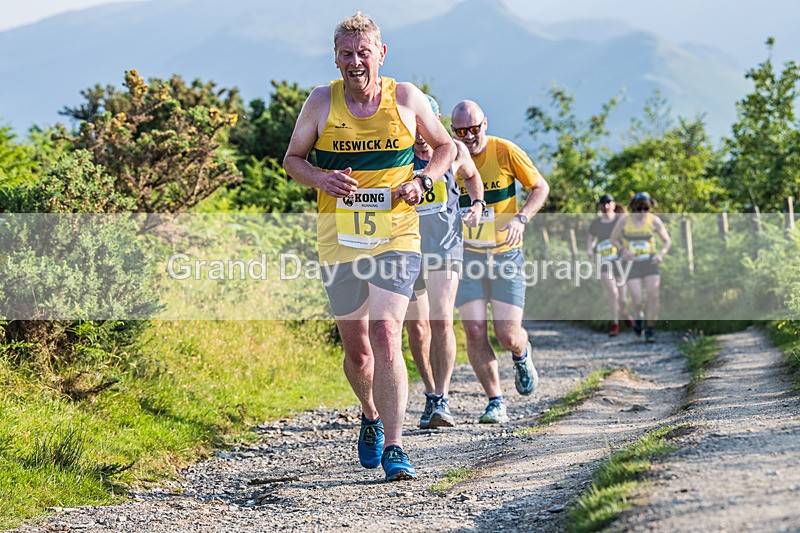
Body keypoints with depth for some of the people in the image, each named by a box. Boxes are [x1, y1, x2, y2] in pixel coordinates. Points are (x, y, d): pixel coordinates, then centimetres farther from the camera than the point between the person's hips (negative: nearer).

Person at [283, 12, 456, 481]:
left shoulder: (406, 98, 0)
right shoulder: (322, 102, 0)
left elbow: (446, 147, 14)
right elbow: (292, 158, 10)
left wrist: (423, 181, -6)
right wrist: (322, 179, -12)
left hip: (396, 237, -2)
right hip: (339, 242, 2)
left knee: (386, 337, -18)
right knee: (357, 351, 10)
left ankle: (393, 446, -14)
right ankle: (372, 416, 40)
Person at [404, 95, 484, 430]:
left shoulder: (455, 152, -3)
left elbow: (471, 176, 20)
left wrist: (477, 204, 2)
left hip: (445, 248, -1)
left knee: (441, 321, -15)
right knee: (417, 326, 4)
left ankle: (442, 401, -12)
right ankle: (431, 394, 22)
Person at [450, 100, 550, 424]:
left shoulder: (505, 151, -9)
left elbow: (540, 187, 0)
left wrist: (521, 218, -17)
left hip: (506, 254, -1)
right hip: (467, 255, 1)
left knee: (508, 335, -5)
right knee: (474, 331, -10)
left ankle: (522, 354, 33)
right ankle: (495, 402, 4)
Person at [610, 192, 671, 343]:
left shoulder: (654, 220, -5)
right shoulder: (624, 220, -8)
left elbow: (667, 241, 4)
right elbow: (614, 239, 5)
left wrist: (661, 254, -15)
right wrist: (623, 250, -14)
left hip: (650, 261, 1)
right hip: (632, 263, -1)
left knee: (653, 295, -11)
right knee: (638, 299, -12)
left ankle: (650, 329, 3)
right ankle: (638, 318, 22)